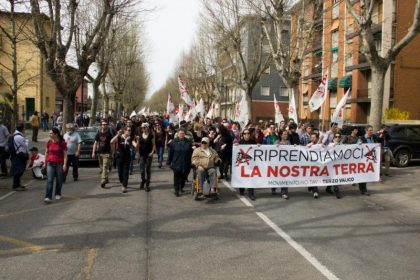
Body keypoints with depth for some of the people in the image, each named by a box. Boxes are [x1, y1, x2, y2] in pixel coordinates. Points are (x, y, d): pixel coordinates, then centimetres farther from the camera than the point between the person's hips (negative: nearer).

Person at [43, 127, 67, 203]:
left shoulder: (62, 143, -8)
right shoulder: (49, 142, 3)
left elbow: (65, 154, -7)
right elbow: (46, 152, 13)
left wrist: (65, 164, -13)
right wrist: (45, 163, 13)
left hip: (59, 164, -2)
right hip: (50, 163, 2)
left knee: (59, 180, 9)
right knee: (49, 180, -6)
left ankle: (58, 194, 29)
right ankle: (48, 197, -9)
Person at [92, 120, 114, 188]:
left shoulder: (109, 134, -3)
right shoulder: (98, 134, 7)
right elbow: (95, 143, 11)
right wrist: (93, 152, 4)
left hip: (107, 153, -5)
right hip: (100, 153, 5)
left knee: (105, 167, -13)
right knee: (102, 167, 13)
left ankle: (103, 181, -19)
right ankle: (106, 179, 29)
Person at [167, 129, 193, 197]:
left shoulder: (188, 142, 2)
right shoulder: (174, 142, -2)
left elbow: (190, 153, 6)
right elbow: (170, 153, -1)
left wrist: (190, 162, 4)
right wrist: (169, 162, -1)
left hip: (185, 164, 2)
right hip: (176, 163, -2)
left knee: (184, 177, 12)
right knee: (177, 177, 0)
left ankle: (181, 187, 35)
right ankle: (176, 191, 8)